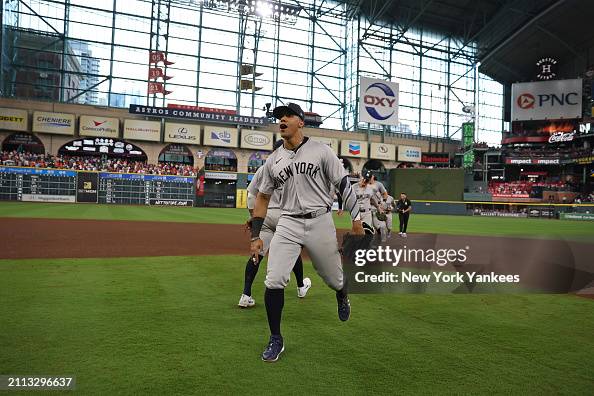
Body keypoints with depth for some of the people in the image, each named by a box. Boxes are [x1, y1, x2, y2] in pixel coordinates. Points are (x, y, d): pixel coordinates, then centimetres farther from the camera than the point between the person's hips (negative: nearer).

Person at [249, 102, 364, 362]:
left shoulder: (321, 151, -4)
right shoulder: (273, 160, 7)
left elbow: (343, 184, -2)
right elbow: (262, 197, 12)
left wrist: (356, 218, -6)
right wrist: (255, 235, 7)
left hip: (320, 223, -2)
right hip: (288, 224, 2)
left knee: (334, 278, 11)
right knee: (274, 281, -10)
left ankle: (342, 296, 51)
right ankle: (276, 340, 9)